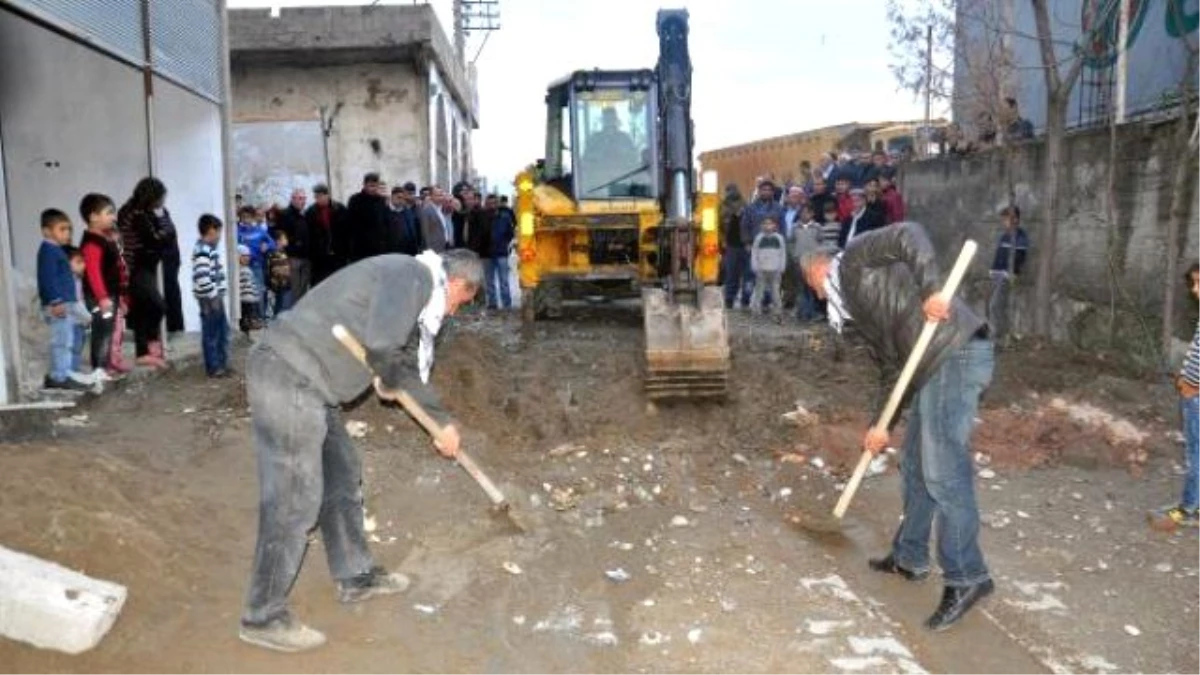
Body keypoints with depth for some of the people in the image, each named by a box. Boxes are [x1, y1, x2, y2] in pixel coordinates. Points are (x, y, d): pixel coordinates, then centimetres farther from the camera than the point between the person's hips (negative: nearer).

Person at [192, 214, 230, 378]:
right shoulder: (202, 251, -18)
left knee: (223, 331, 16)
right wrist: (213, 296, -20)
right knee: (211, 333, -1)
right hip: (209, 299, -10)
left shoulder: (210, 248, 13)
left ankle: (221, 363, 26)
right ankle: (213, 367, 8)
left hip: (216, 296, 10)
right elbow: (202, 278, -26)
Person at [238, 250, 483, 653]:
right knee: (294, 502, -3)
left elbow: (405, 367, 32)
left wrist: (442, 421, 36)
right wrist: (390, 381, -5)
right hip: (288, 379, -11)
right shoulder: (413, 274, -11)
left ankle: (356, 578, 35)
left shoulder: (411, 287, 21)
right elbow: (380, 343, -27)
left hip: (303, 381, 11)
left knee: (342, 477, 20)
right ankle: (263, 618, 12)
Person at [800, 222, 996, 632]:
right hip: (934, 366, 10)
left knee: (943, 474, -7)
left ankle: (967, 578, 2)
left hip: (956, 353, -10)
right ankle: (910, 557, 32)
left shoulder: (855, 258, 4)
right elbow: (893, 367, 24)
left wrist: (931, 289, -26)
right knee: (914, 466, 18)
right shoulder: (856, 308, 26)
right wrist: (881, 426, 21)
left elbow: (909, 236, -14)